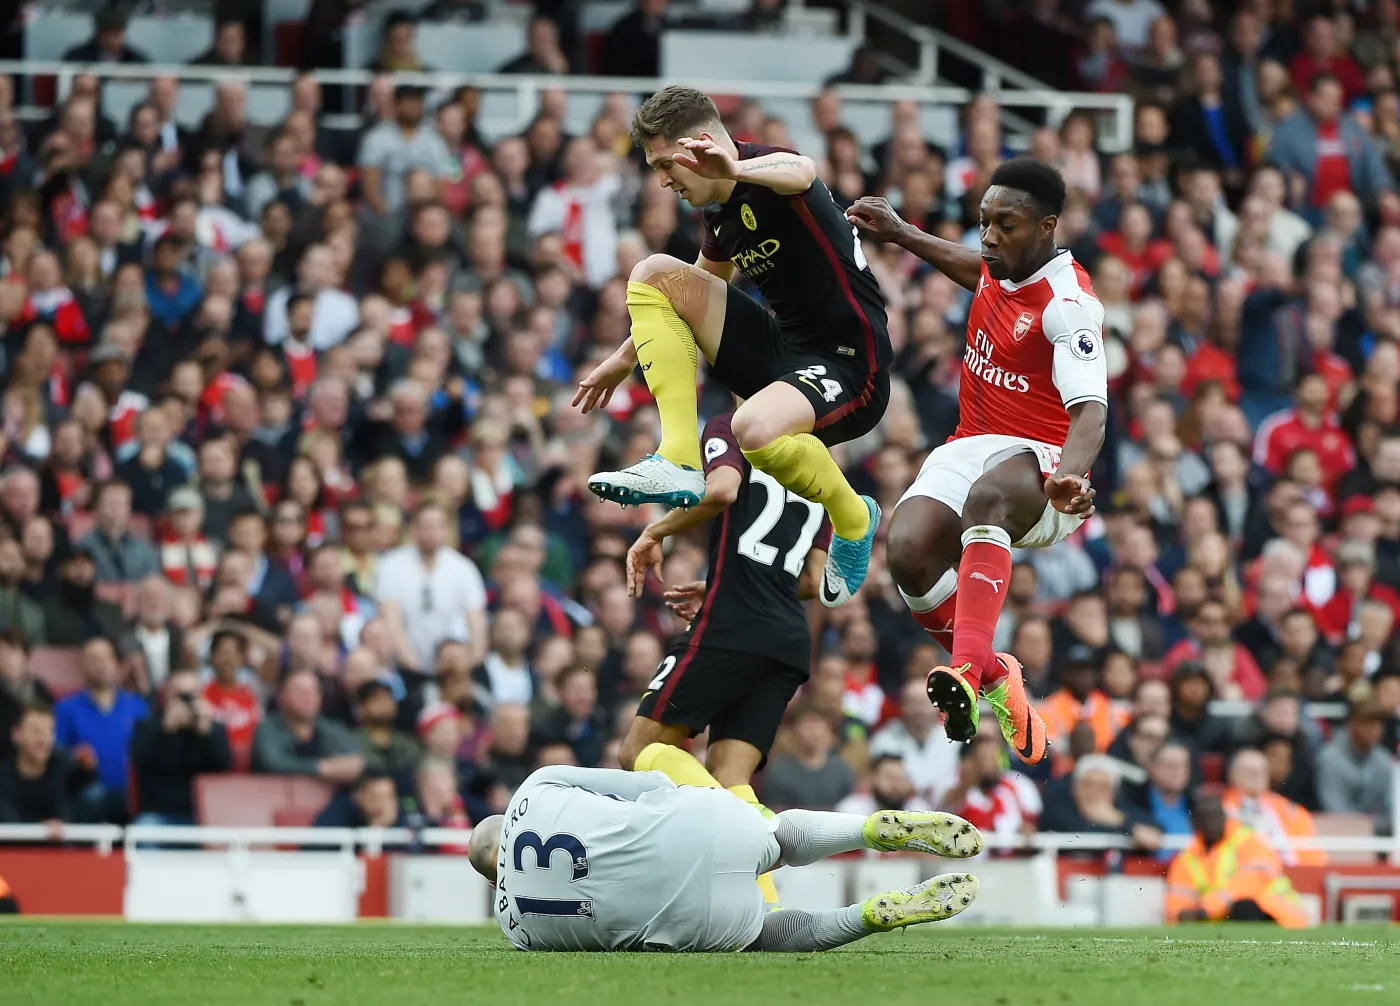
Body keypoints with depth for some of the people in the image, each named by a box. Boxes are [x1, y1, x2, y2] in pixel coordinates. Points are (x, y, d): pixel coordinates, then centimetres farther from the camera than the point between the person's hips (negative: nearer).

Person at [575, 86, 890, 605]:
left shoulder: (767, 176, -16)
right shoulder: (721, 211, 9)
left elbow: (801, 172, -44)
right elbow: (699, 287, 30)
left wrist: (736, 169, -65)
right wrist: (626, 357, 34)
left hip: (850, 367, -9)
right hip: (784, 349, 9)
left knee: (754, 430, -39)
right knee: (654, 274, 1)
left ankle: (853, 519, -4)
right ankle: (681, 461, -10)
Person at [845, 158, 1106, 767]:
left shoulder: (1067, 303, -16)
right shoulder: (1002, 268, 8)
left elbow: (1089, 408, -29)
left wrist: (1071, 474, -49)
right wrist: (900, 234, 37)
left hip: (1039, 461, -7)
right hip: (969, 444, 7)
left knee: (988, 494, -43)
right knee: (908, 550, -24)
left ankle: (968, 667, -61)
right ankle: (993, 675, -1)